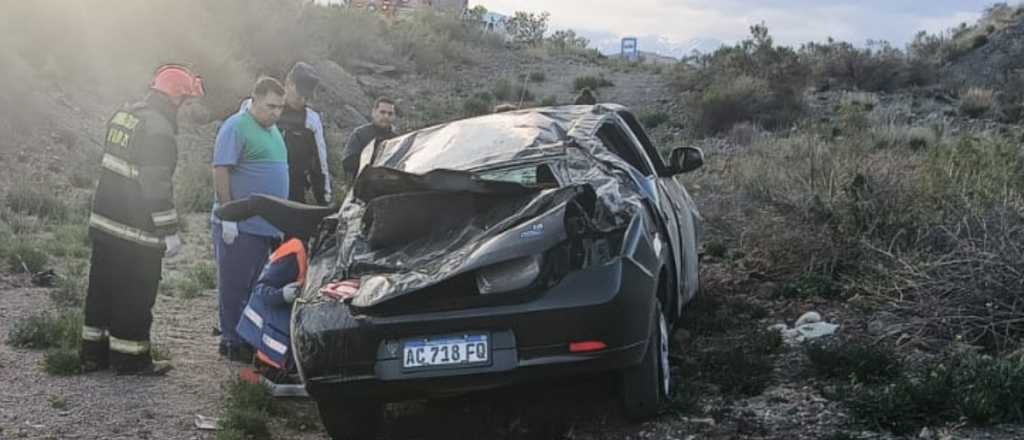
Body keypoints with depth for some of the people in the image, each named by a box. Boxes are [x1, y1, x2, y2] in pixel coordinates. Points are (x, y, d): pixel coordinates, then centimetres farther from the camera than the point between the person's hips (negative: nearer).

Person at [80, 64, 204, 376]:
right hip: (136, 232, -9)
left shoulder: (124, 114, 10)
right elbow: (157, 186, -22)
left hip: (103, 221, 9)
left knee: (101, 289, 16)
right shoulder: (158, 130, -19)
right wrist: (169, 232, -16)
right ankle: (129, 359, 12)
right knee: (135, 297, 3)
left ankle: (93, 353, 25)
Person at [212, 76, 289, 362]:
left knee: (255, 285, 14)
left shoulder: (273, 131, 17)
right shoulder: (236, 127, -10)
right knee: (235, 285, -1)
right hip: (239, 226, -8)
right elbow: (221, 171, -15)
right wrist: (228, 216, -19)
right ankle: (231, 341, 7)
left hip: (266, 226, 8)